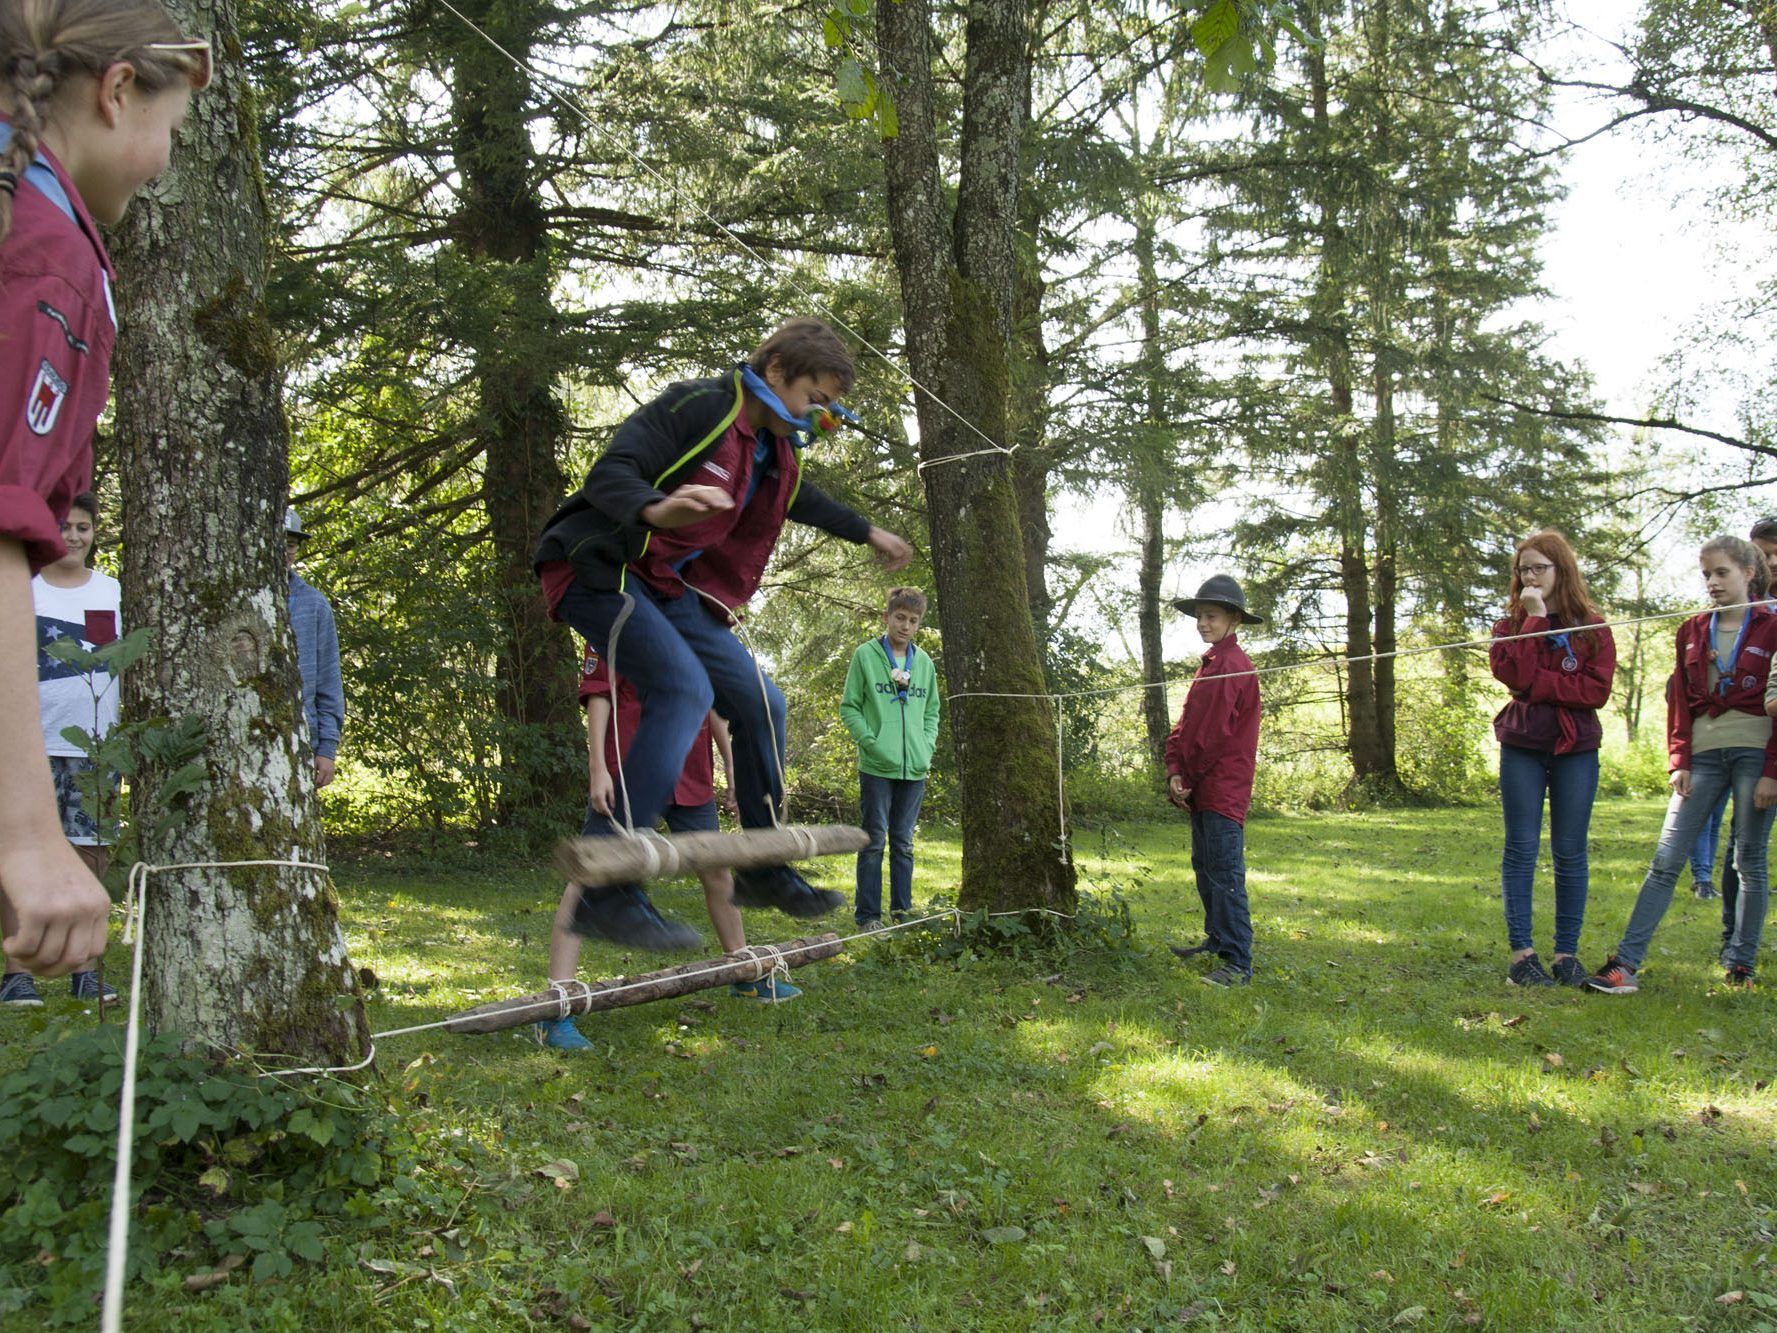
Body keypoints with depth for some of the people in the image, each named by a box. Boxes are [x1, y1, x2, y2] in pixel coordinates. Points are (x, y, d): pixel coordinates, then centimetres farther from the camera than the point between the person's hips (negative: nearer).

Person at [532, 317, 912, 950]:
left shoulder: (773, 451, 10)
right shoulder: (695, 407, -17)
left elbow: (800, 498, 33)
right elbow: (609, 474, -27)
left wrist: (868, 532, 45)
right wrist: (656, 509, -48)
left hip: (669, 589, 9)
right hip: (600, 567, -9)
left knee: (761, 703, 4)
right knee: (685, 688, -31)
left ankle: (763, 870, 19)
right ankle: (604, 886, -31)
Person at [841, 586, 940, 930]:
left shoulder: (924, 662, 11)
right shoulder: (866, 655, -2)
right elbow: (849, 707, -2)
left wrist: (927, 746, 5)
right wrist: (871, 742, -12)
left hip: (915, 768, 4)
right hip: (877, 767, -4)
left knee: (904, 842, 11)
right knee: (874, 841, -1)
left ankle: (902, 909, 18)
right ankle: (867, 914, 4)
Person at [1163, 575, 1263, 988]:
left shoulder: (1233, 665, -13)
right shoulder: (1211, 663, 19)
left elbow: (1215, 732, -17)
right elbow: (1187, 722, 14)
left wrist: (1188, 777, -8)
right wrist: (1176, 771, 1)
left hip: (1223, 790, -10)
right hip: (1202, 789, 10)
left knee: (1225, 874, -11)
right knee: (1204, 866, 20)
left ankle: (1238, 964, -10)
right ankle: (1217, 940, 33)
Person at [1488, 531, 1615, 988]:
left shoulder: (1592, 626, 4)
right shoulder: (1510, 625, 6)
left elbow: (1597, 689, -9)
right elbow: (1516, 675, -13)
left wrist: (1540, 685, -14)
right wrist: (1535, 619, -12)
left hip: (1576, 748, 0)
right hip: (1522, 748, 0)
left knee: (1570, 853, 3)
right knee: (1521, 849, -1)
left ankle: (1567, 953, 9)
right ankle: (1521, 953, 1)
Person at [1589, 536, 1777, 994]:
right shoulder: (1692, 631, 12)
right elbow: (1680, 700, 11)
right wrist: (1679, 761, 2)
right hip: (1704, 753, 3)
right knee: (1666, 859, -3)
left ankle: (1740, 965, 14)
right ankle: (1626, 962, -8)